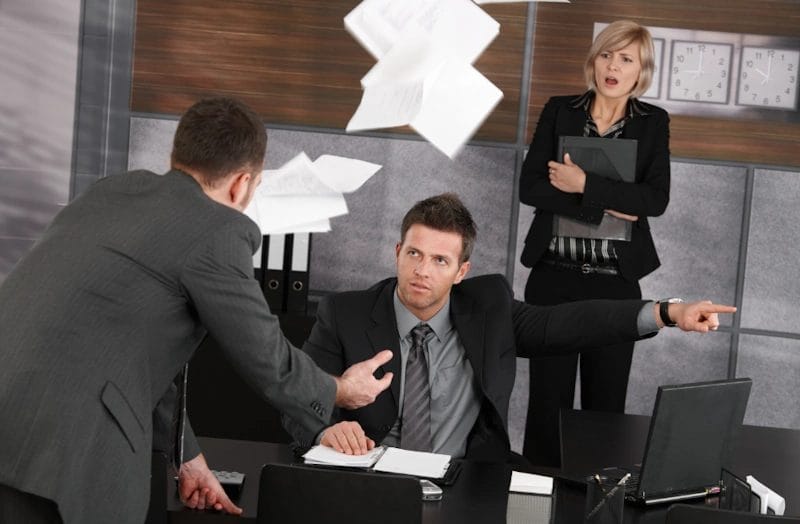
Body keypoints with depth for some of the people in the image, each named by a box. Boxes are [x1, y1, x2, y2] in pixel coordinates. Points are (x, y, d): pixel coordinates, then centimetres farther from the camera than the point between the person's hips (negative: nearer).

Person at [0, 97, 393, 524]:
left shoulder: (110, 191, 18)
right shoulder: (220, 232, -4)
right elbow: (267, 360, 6)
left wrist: (186, 454, 32)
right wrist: (340, 391, 26)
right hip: (60, 440, -7)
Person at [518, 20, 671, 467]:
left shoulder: (653, 123, 3)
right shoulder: (559, 111, 3)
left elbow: (656, 199, -10)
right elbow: (531, 187, -7)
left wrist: (586, 186, -17)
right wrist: (604, 207, -14)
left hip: (616, 283, 0)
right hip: (553, 277, 0)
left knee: (606, 401, 6)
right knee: (548, 396, 5)